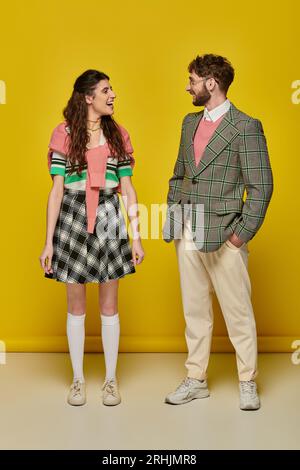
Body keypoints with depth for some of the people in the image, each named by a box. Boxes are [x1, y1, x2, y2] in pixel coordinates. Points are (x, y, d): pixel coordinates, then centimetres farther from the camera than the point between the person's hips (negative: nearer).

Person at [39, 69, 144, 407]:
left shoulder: (118, 134, 6)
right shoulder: (64, 134, -2)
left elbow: (127, 189, 6)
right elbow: (57, 190, -3)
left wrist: (136, 237, 3)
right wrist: (48, 242, -6)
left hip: (108, 220, 2)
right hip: (72, 219, -2)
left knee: (109, 306, 7)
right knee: (76, 306, 8)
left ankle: (110, 380, 20)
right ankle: (78, 380, 22)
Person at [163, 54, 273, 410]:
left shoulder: (245, 126, -8)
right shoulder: (190, 122, 14)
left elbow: (261, 185, -10)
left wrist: (243, 232, -13)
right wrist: (173, 217, 12)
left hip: (223, 234, -6)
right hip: (188, 234, 7)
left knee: (238, 312, 4)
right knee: (194, 310, 13)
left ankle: (247, 383, 19)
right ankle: (196, 380, 25)